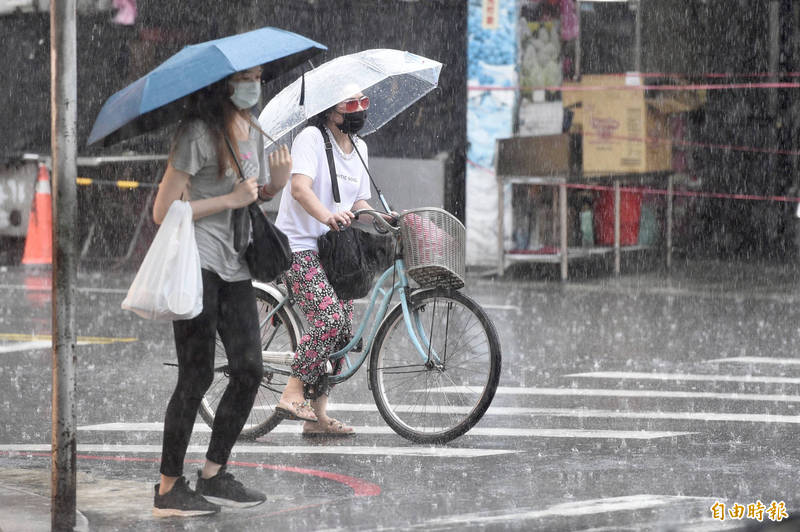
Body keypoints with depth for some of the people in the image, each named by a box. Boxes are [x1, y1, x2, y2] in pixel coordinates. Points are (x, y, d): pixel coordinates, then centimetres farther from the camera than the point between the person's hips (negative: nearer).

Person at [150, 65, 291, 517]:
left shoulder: (253, 133, 14)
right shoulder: (199, 133, -11)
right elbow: (163, 212, -14)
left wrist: (275, 184, 2)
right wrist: (229, 200, -15)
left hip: (234, 267, 8)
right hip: (197, 263, -8)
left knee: (249, 370, 2)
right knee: (197, 375, -8)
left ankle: (214, 475, 13)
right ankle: (170, 488, -2)